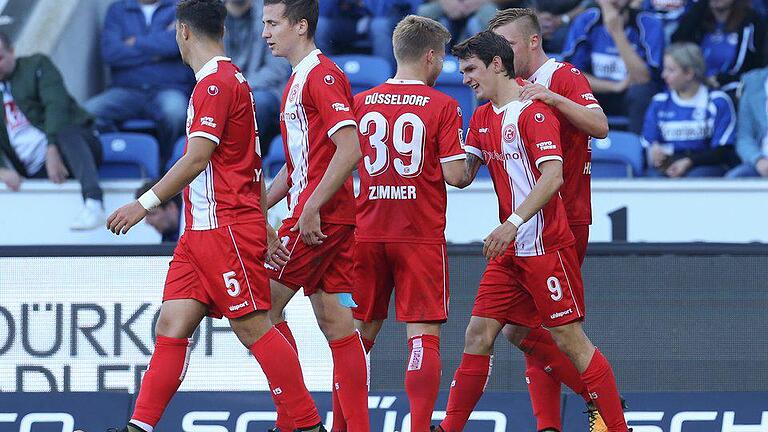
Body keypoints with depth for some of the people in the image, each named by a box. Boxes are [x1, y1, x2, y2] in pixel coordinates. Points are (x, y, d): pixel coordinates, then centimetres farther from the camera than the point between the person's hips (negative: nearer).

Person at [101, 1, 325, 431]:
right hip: (201, 232, 10)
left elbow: (197, 158, -19)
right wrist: (263, 223, 25)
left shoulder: (216, 82, -12)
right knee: (172, 324, 2)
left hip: (227, 230, -10)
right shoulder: (232, 79, 19)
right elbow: (250, 162, 23)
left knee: (254, 328, -7)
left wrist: (146, 203, -16)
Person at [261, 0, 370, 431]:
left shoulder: (322, 75, -12)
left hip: (319, 216, -10)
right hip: (334, 219, 10)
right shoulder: (300, 79, 19)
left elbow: (350, 150, -21)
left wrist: (311, 208, -23)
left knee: (266, 307, -6)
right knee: (334, 320, 6)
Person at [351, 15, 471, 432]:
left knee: (360, 331, 12)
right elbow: (455, 175, -10)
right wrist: (472, 167, 11)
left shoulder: (361, 103, 5)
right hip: (421, 236, -4)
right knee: (423, 335, -3)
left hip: (368, 234, 4)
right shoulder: (443, 106, -6)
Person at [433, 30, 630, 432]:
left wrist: (513, 223, -30)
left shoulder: (533, 110, -13)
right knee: (478, 334, 4)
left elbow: (552, 176, -23)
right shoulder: (482, 117, 14)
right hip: (510, 249, 8)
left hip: (545, 245, -8)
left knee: (570, 339, -4)